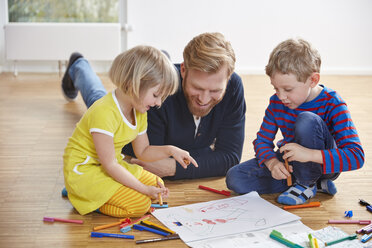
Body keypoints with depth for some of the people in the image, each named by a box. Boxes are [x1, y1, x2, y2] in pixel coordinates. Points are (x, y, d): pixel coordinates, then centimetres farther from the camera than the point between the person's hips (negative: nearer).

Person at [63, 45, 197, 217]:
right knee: (140, 204, -20)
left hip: (111, 167, 10)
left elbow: (142, 151, 15)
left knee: (157, 185, 6)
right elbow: (110, 165, -25)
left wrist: (170, 150, -3)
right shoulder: (104, 112, -27)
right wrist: (143, 188, -22)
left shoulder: (139, 112, 3)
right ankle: (88, 199, -5)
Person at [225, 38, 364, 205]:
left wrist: (310, 154, -43)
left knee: (306, 120, -33)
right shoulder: (277, 102, -7)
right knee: (234, 179, -13)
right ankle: (315, 182, -7)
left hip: (325, 165, -6)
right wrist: (272, 163, -22)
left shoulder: (332, 104, -22)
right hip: (288, 162, 6)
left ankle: (306, 185, -12)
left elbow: (357, 157, -29)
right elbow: (262, 140, 2)